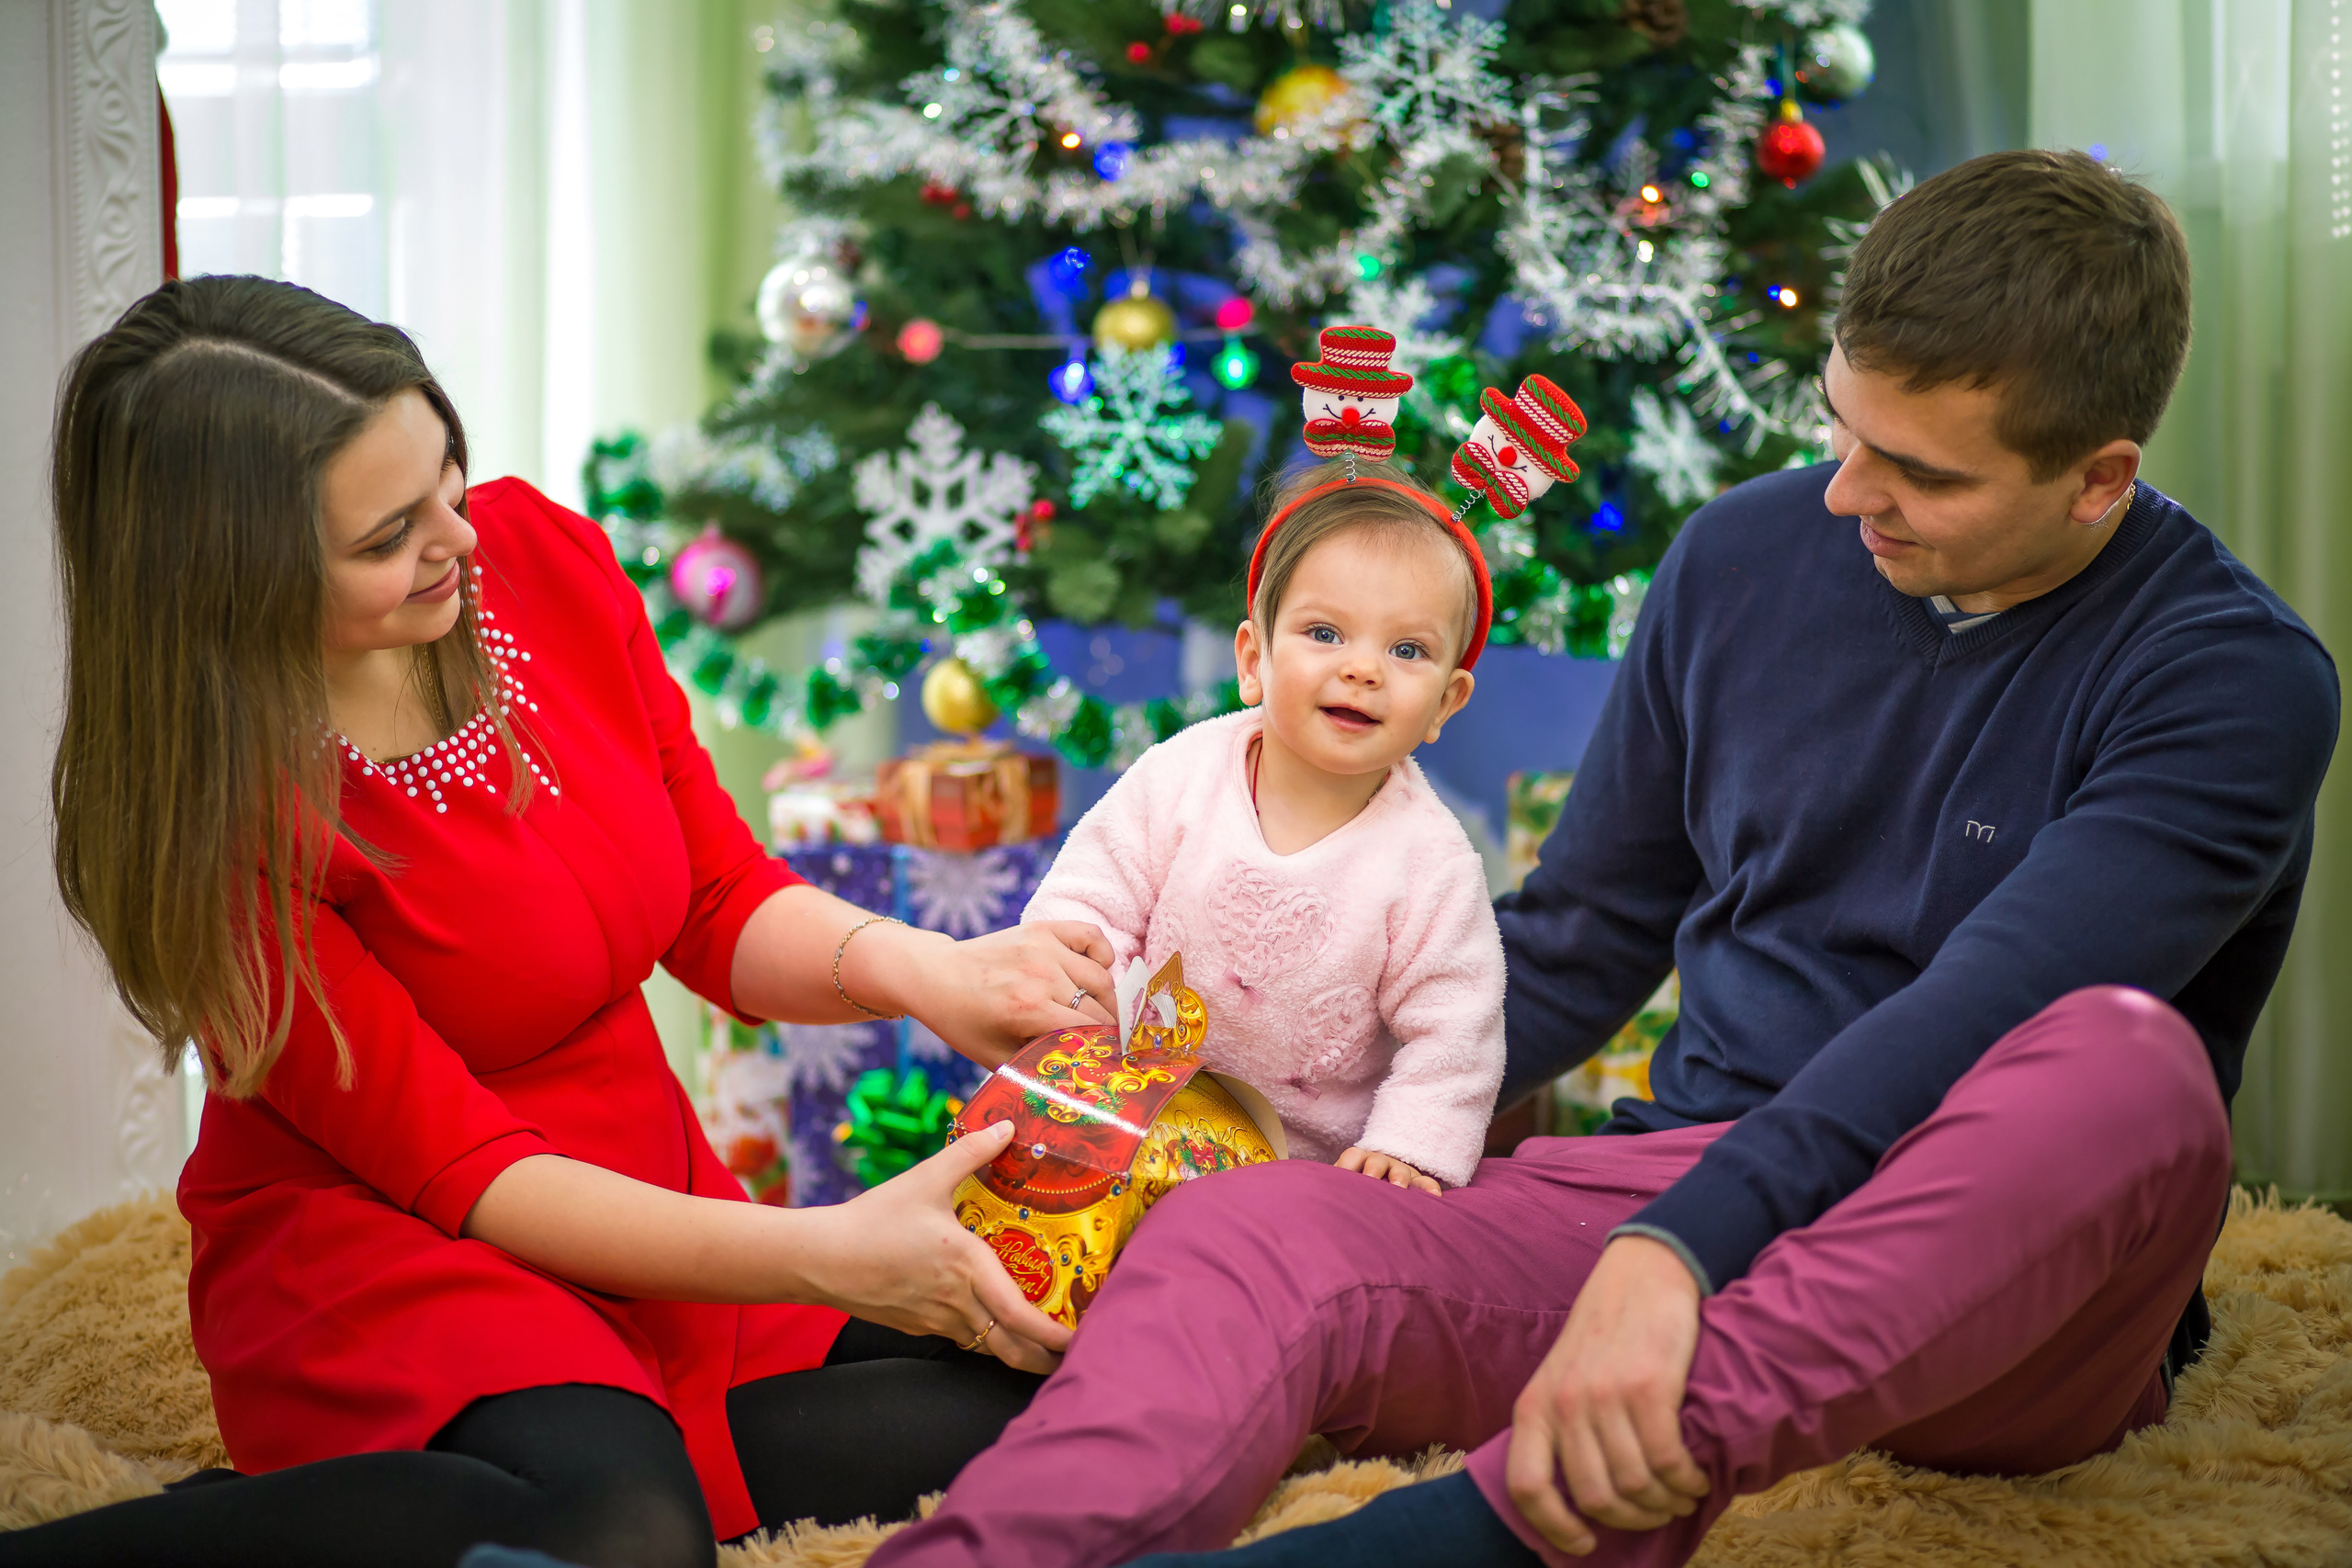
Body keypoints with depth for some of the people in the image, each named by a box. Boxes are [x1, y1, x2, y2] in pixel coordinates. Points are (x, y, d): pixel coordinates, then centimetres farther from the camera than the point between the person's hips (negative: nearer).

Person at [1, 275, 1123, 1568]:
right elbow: (454, 1165, -19)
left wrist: (916, 970, -17)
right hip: (388, 1259, -7)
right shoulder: (210, 808, -20)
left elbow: (722, 907, 4)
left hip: (651, 1204, 7)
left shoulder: (540, 555, -5)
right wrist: (828, 1255, -27)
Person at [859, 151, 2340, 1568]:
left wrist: (1676, 1251, -36)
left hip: (2002, 1299, -3)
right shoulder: (1747, 557, 8)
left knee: (2132, 1065, -39)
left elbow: (1979, 1021, -23)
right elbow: (1578, 940, 19)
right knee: (1242, 1230, -24)